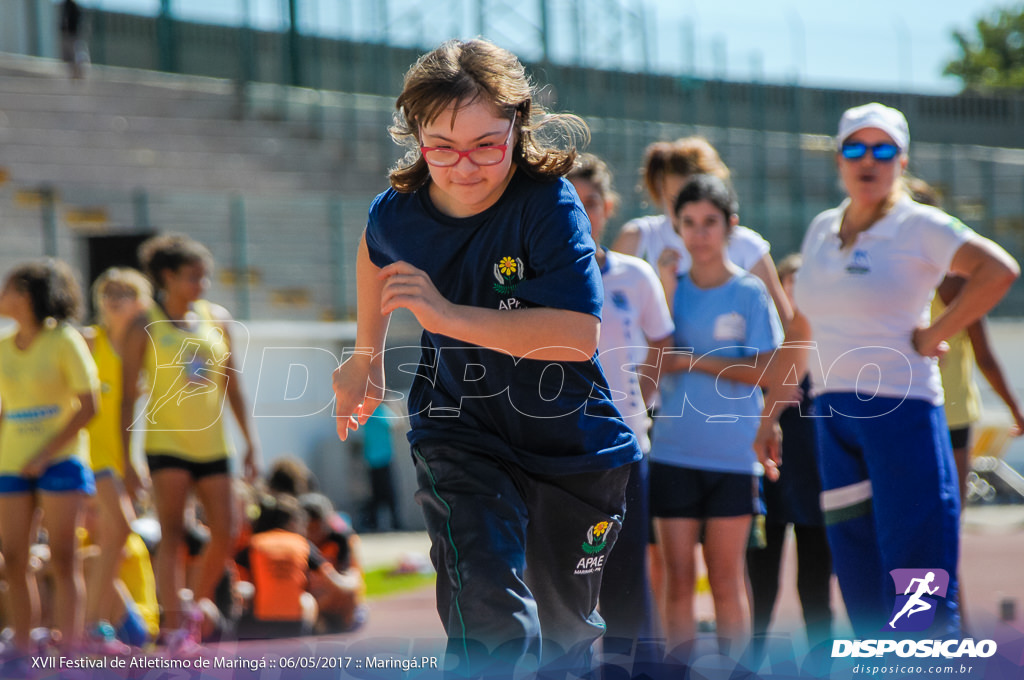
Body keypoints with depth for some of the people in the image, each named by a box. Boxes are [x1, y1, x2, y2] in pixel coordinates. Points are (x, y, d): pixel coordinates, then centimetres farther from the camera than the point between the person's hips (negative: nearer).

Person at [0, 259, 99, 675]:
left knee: (63, 561, -6)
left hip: (59, 460, -5)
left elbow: (88, 406, -9)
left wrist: (46, 454, -14)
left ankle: (70, 655, -5)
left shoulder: (64, 340, -6)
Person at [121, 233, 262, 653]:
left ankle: (197, 611, 21)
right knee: (172, 534, -11)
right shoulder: (146, 326, -5)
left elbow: (232, 386, 14)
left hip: (212, 443, 5)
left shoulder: (217, 318, 8)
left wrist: (251, 441, 11)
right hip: (166, 443, -5)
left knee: (225, 535, 1)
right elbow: (128, 394, -5)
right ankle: (174, 627, -10)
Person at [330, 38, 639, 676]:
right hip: (460, 436, 1)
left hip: (571, 444, 0)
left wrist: (450, 315, -35)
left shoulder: (549, 203, -22)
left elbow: (579, 334, -32)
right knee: (494, 622, -24)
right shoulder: (398, 213, -9)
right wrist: (367, 358, 25)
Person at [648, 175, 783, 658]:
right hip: (673, 451, 2)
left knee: (726, 578, 1)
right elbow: (656, 360, 0)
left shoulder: (749, 292, 0)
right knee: (678, 578, 0)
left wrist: (695, 362, -12)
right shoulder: (671, 287, 7)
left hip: (733, 453, -2)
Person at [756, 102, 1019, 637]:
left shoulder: (919, 226, -5)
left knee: (916, 579, -9)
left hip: (901, 412, -6)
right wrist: (769, 414, 21)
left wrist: (934, 335, -15)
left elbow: (999, 270, -20)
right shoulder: (821, 230, 14)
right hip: (832, 413, 6)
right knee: (860, 585, 7)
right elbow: (801, 332, 22)